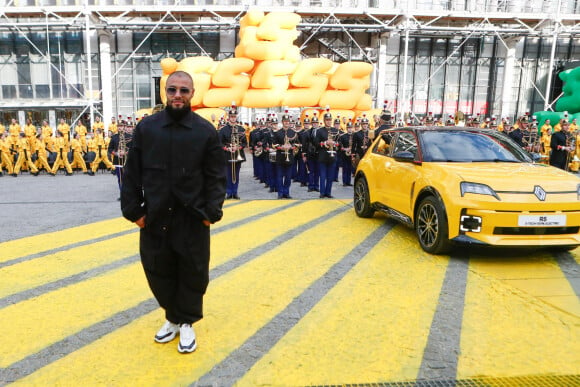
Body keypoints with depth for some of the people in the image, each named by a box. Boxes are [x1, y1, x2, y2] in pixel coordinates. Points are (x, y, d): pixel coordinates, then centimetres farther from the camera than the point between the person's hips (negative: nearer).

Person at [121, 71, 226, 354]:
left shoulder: (206, 131, -2)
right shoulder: (146, 127, 2)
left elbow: (216, 176, -1)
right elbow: (132, 173, 4)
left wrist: (212, 211, -11)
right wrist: (133, 210, -2)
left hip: (192, 219, -1)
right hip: (154, 217, 2)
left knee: (193, 274, 8)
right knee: (158, 272, 13)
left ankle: (186, 323, 30)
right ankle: (172, 317, 36)